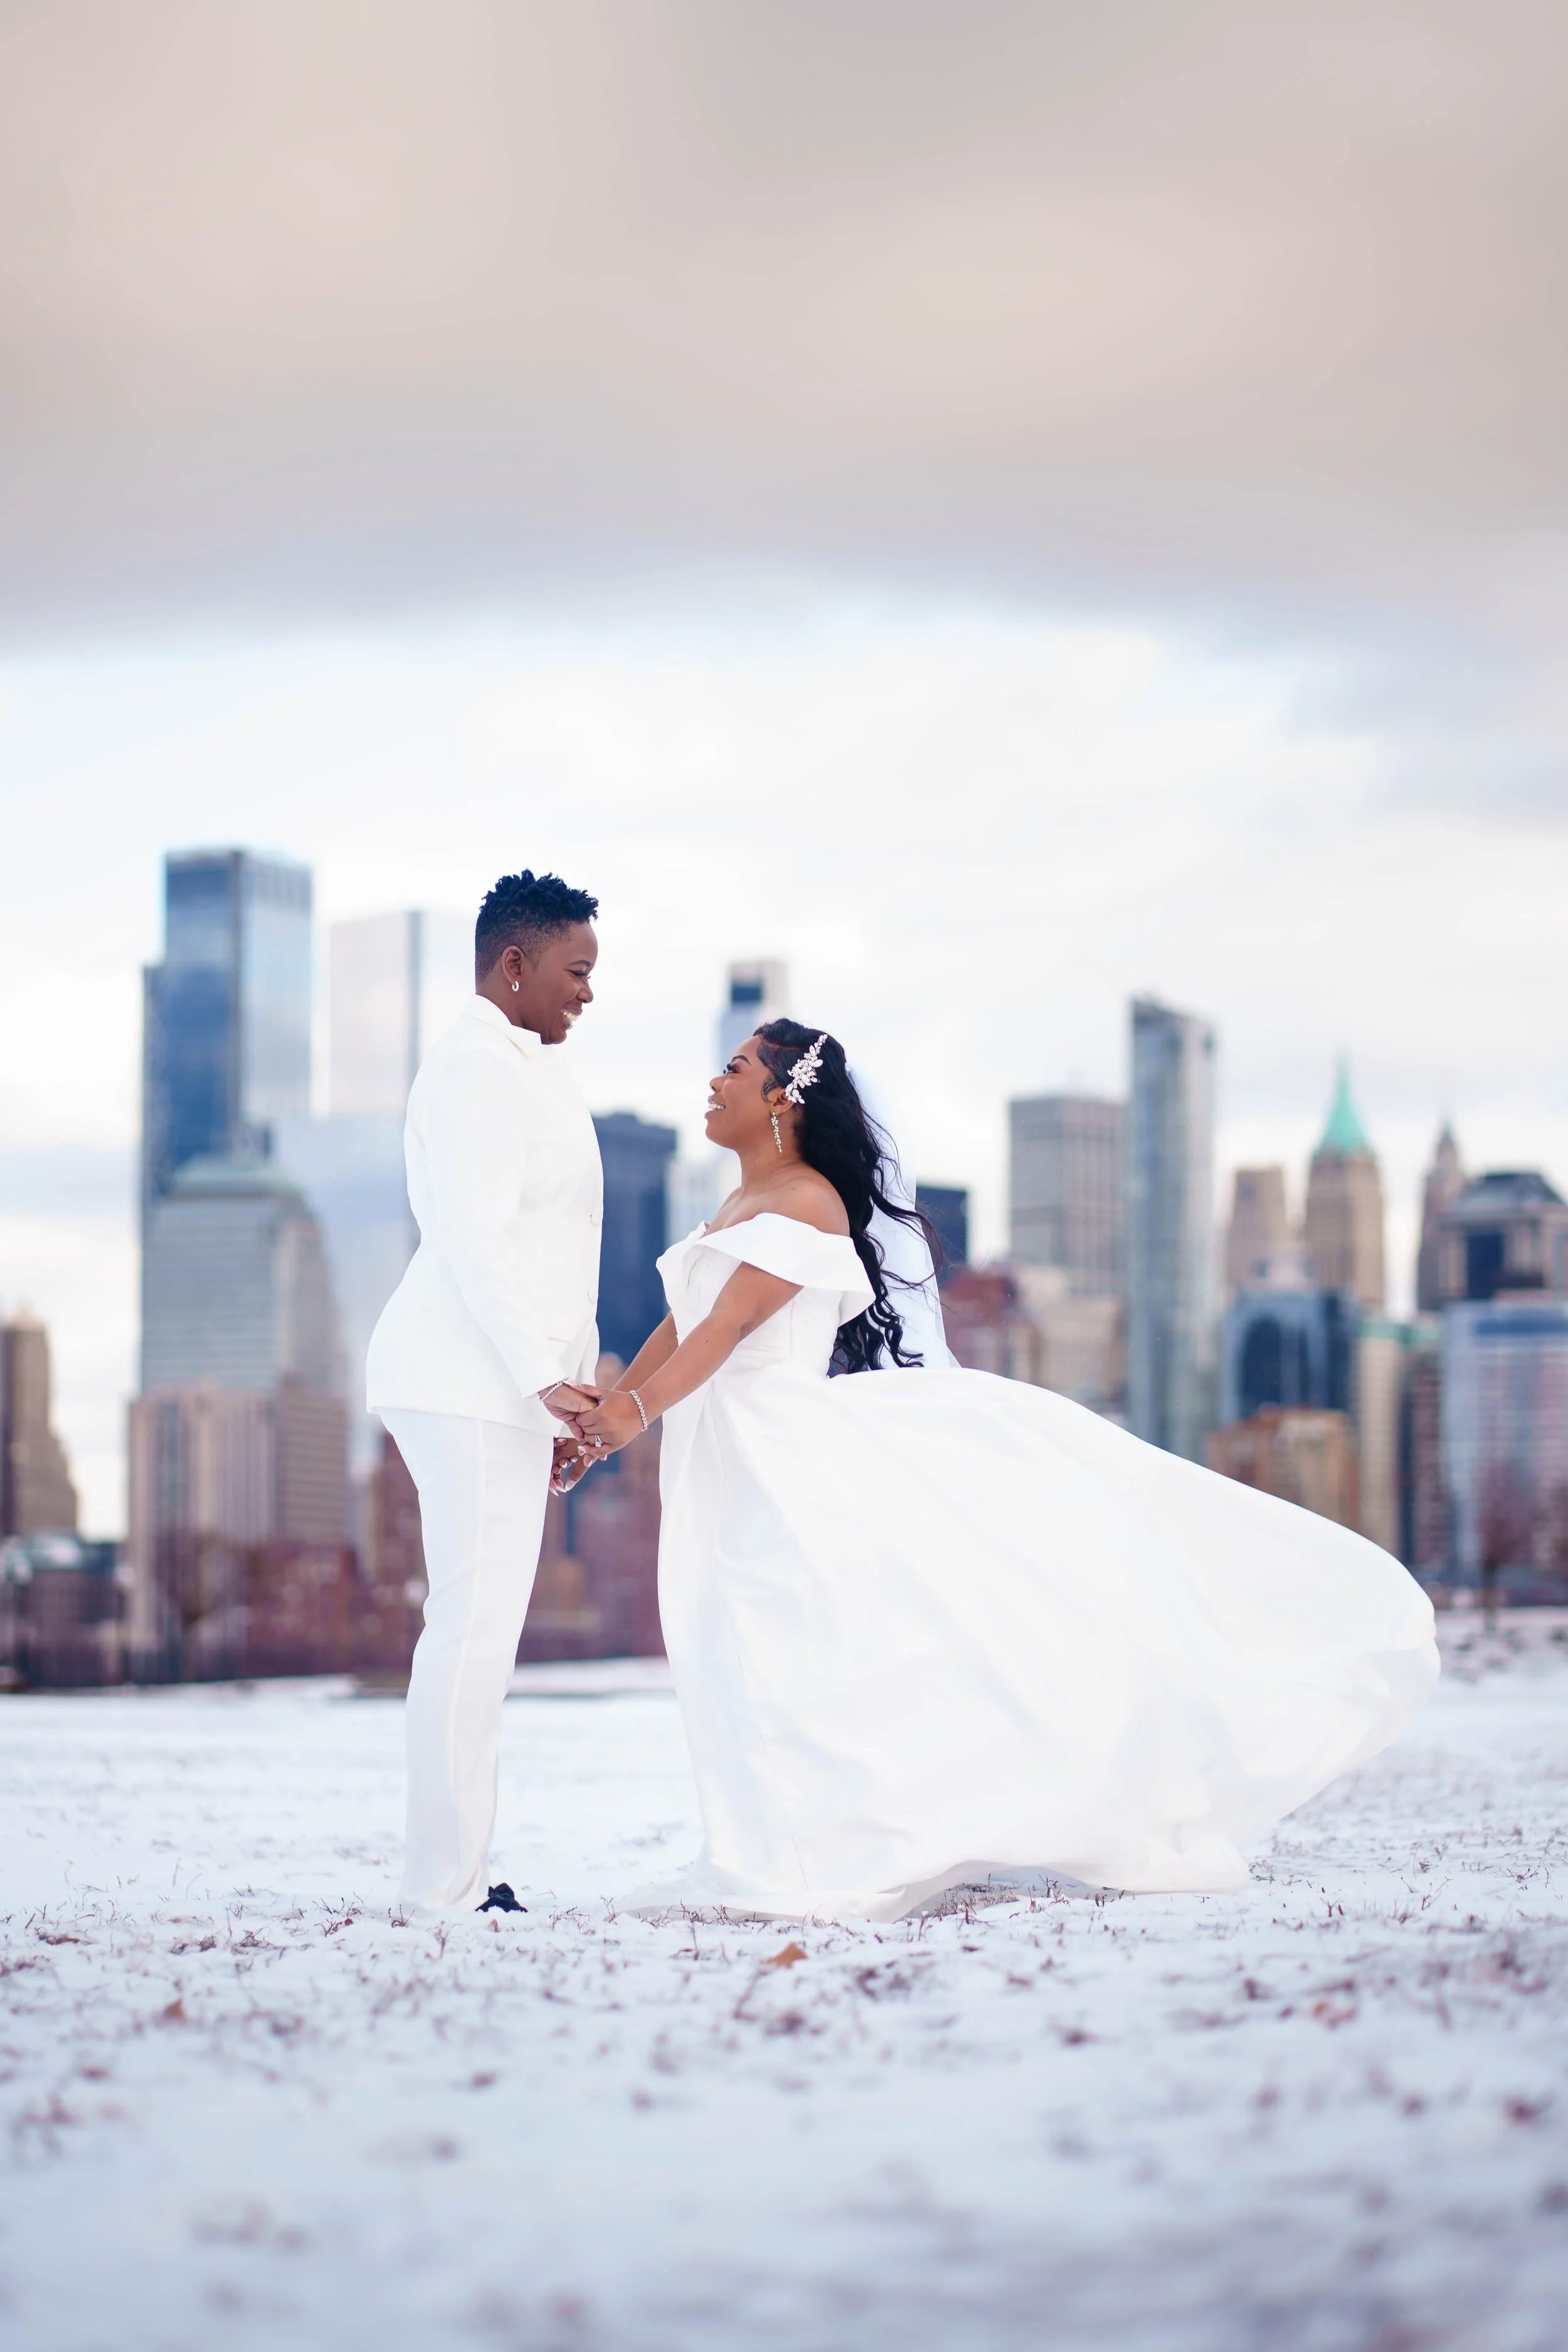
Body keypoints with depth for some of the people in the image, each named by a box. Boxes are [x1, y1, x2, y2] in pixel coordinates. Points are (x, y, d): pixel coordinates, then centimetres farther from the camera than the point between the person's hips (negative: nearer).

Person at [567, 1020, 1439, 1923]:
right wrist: (600, 1412, 7)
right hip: (724, 1473, 9)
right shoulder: (736, 1211, 20)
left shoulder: (805, 1203, -9)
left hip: (791, 1461, -9)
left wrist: (641, 1409, -26)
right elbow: (678, 1330, 19)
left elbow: (732, 1324, -19)